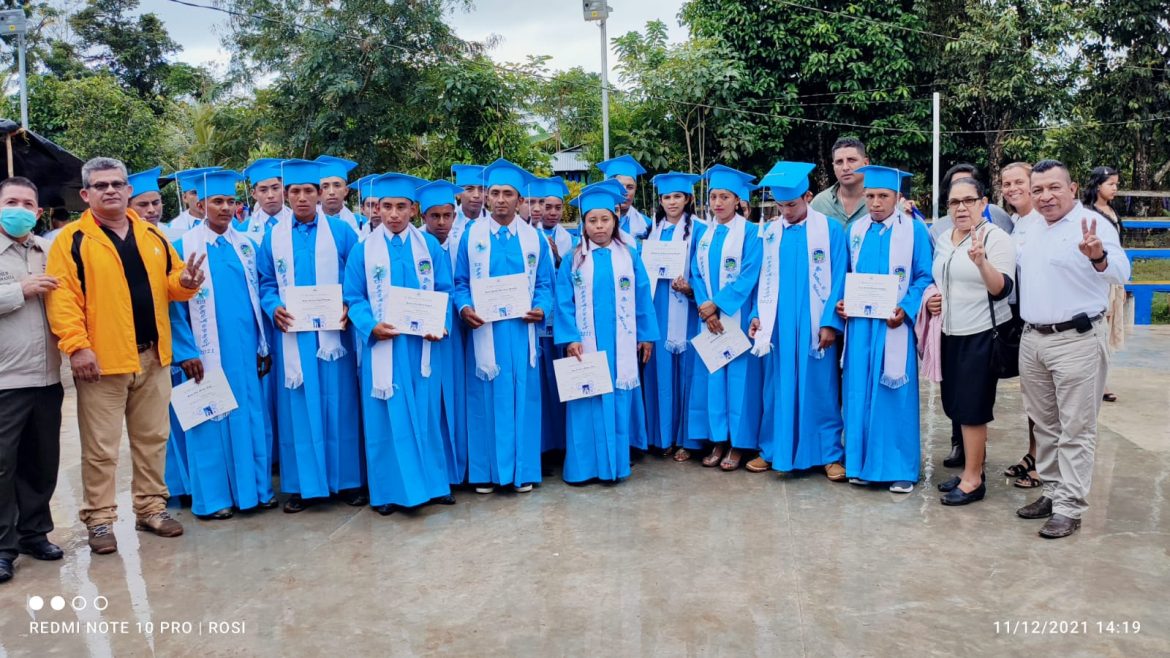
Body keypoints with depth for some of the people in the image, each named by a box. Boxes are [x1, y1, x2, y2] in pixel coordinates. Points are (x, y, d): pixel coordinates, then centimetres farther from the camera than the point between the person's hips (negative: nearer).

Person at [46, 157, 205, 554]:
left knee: (153, 439, 13)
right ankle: (99, 520, 15)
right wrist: (76, 345, -20)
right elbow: (63, 297, -11)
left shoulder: (152, 236, 12)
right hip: (101, 360, -5)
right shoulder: (72, 240, -4)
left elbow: (169, 283, 17)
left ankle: (151, 508, 26)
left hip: (152, 357, 5)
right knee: (100, 448, 3)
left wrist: (185, 282, -7)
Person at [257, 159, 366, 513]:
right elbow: (266, 283, 11)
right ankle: (303, 484, 13)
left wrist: (349, 307, -14)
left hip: (333, 332, -1)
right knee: (297, 408, 4)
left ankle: (347, 480, 13)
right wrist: (274, 308, -9)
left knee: (338, 405, 3)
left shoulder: (341, 231, 3)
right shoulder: (273, 236, 9)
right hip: (292, 334, 2)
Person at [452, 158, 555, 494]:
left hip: (521, 330, 1)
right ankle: (485, 470, 15)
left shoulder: (534, 238, 6)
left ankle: (523, 469, 16)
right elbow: (460, 283, 5)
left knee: (523, 397, 5)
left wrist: (541, 309, -11)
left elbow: (544, 284, 8)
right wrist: (464, 308, -14)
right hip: (483, 329, -1)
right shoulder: (471, 235, 4)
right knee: (486, 398, 3)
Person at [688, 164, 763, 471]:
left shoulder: (750, 234, -5)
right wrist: (705, 308, -9)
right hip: (708, 318, 5)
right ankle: (717, 440, 15)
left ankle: (738, 443, 7)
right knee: (711, 376, 6)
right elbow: (696, 274, 7)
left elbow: (749, 276, -12)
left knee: (738, 375, -2)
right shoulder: (704, 234, 11)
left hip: (737, 318, -5)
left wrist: (717, 304, -15)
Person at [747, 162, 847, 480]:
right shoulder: (769, 232, 8)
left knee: (820, 388, 3)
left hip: (814, 325, -3)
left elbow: (838, 279, -5)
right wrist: (757, 314, 1)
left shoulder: (830, 230, -3)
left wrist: (830, 322, -11)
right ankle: (772, 450, 20)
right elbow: (763, 278, 12)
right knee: (777, 387, 8)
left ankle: (830, 454, 13)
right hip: (777, 323, 3)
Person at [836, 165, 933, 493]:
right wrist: (842, 301, -2)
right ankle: (862, 461, 17)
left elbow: (924, 277, -4)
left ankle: (901, 467, 10)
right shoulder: (856, 230, 10)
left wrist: (906, 309, -18)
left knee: (896, 394, 0)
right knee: (860, 392, 7)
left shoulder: (914, 230, -2)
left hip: (894, 323, -4)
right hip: (859, 322, 4)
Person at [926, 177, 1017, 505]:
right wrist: (932, 297, 1)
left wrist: (981, 262, -39)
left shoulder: (996, 238, -12)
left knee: (972, 409, -2)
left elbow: (1002, 289, -22)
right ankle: (971, 470, 25)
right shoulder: (943, 238, 9)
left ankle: (973, 481, 10)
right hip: (951, 334, 7)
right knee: (958, 406, 12)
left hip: (981, 335, -7)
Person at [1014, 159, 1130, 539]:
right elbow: (1010, 275, 26)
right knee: (1044, 425, 16)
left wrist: (1098, 257, -45)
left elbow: (1121, 274, -26)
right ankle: (1052, 491, 28)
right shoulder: (1027, 230, 11)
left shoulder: (1094, 224, -10)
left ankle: (1070, 507, 6)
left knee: (1075, 429, -1)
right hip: (1032, 339, 7)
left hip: (1077, 340, -7)